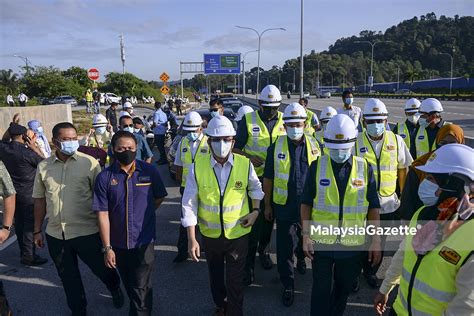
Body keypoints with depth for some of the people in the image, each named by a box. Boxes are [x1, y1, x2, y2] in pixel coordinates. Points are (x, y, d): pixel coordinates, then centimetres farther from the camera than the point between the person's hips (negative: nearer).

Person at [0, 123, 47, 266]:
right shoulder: (27, 153, -22)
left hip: (13, 192, 7)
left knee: (19, 223, 16)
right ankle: (28, 256, 6)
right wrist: (34, 147, -5)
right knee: (30, 225, 1)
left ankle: (23, 252, 28)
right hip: (29, 194, -7)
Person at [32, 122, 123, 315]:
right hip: (55, 234, 3)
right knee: (68, 277, 18)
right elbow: (40, 200, 10)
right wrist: (37, 230, 12)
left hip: (87, 232, -3)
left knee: (101, 268, 16)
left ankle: (115, 289, 48)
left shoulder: (89, 162, -9)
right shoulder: (43, 166, 2)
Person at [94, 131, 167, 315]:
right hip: (118, 244, 2)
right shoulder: (104, 177, -10)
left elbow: (159, 198, 7)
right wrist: (107, 247, -10)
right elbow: (102, 214, -10)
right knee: (129, 285, 23)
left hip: (144, 241, -2)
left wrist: (144, 214, 7)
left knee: (141, 288, 4)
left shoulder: (149, 171, -9)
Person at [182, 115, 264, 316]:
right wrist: (192, 239, -12)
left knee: (235, 280, 8)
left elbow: (255, 188, 8)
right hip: (209, 234, 2)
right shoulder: (197, 167, -14)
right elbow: (189, 205, -10)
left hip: (238, 233, -1)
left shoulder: (245, 164, -13)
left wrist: (255, 211, -6)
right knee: (215, 275, 24)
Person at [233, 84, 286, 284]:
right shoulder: (248, 120, -5)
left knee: (269, 217, 18)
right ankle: (248, 263, 9)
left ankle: (263, 251, 39)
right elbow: (236, 148, -3)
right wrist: (248, 157, -21)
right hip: (253, 177, -3)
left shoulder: (284, 121, 3)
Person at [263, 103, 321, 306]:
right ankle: (288, 285, 21)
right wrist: (267, 205, 2)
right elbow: (268, 178, 0)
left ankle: (301, 259, 55)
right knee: (284, 248, 4)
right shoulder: (276, 147, -6)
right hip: (284, 206, -2)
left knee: (305, 240, 23)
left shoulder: (314, 146, -2)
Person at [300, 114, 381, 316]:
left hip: (353, 243, 1)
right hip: (321, 241, -1)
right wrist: (306, 235, -6)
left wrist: (376, 240, 0)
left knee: (344, 288, 19)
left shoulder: (365, 168, -4)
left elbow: (373, 207, 1)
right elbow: (306, 203, -1)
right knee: (321, 289, 9)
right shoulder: (317, 166, -6)